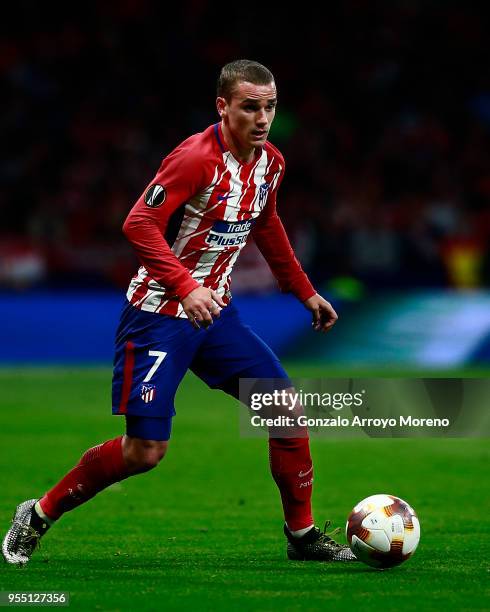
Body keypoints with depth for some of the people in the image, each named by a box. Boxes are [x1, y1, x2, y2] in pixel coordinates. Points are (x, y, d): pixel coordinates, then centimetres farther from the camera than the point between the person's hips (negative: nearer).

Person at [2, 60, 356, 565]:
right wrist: (185, 287, -37)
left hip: (215, 311, 8)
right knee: (144, 450, -10)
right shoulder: (196, 158, -21)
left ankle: (301, 534, 16)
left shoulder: (270, 162, 4)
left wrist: (304, 292, 26)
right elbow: (139, 225, -26)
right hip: (159, 312, -8)